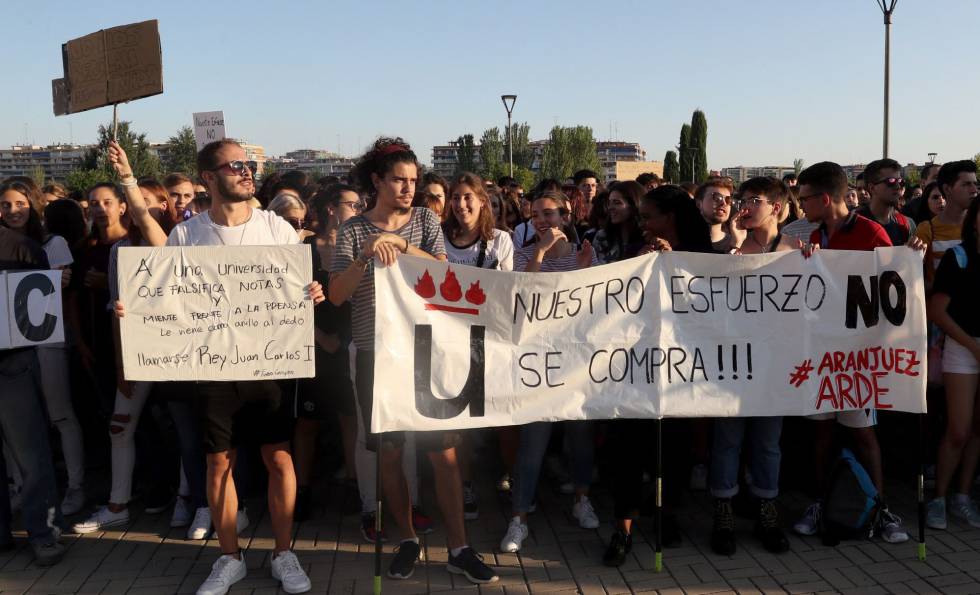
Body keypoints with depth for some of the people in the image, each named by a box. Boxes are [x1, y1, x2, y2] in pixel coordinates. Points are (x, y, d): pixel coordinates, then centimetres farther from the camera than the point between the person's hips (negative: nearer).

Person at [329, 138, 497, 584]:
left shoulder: (425, 220, 5)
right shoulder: (354, 229, 2)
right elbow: (336, 295, -6)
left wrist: (401, 244, -19)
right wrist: (366, 254, -21)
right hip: (376, 353, 0)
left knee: (444, 451, -2)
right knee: (389, 452, 7)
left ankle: (458, 547, 9)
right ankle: (407, 539, 24)